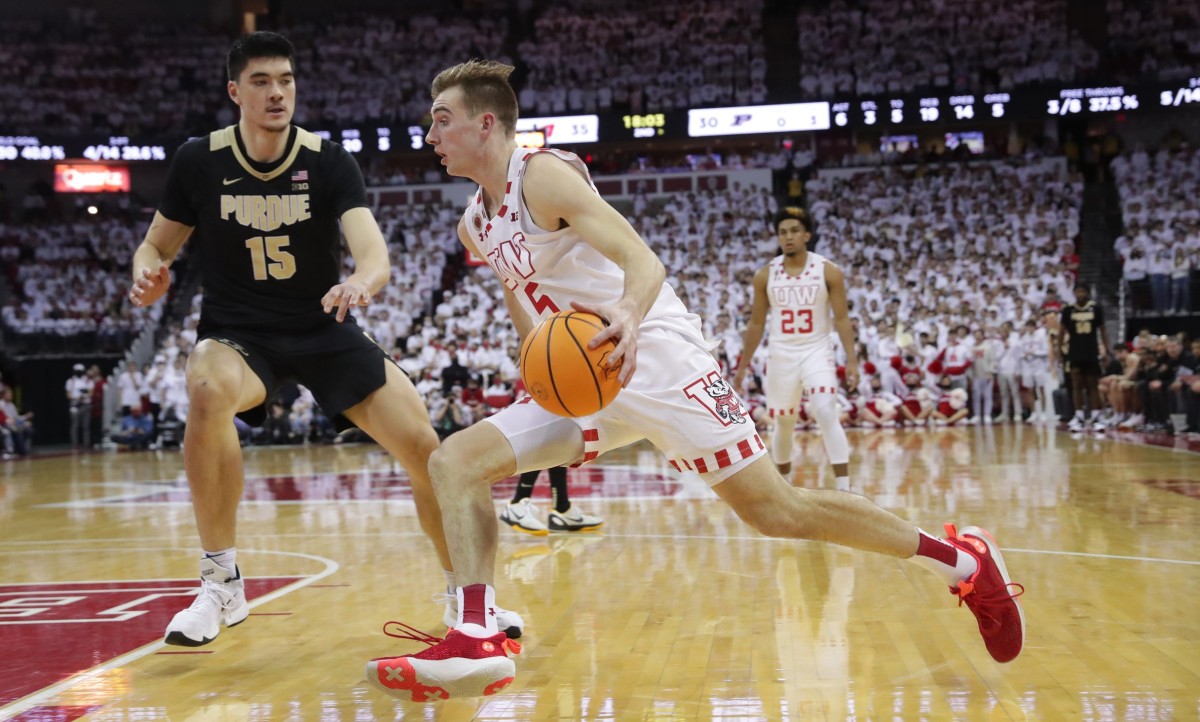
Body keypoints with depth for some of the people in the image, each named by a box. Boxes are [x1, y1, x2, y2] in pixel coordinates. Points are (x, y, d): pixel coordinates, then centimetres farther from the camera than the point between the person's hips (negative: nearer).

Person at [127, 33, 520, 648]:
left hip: (325, 329, 1)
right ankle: (221, 584, -21)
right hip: (237, 333, -1)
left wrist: (362, 281, -45)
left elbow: (376, 254, -21)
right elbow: (156, 246, 5)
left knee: (424, 447, -10)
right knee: (208, 390, -37)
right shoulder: (199, 161, -6)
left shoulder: (329, 161, -9)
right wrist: (148, 274, -19)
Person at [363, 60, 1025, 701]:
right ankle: (478, 638, -18)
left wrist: (628, 320, -44)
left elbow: (643, 260, -24)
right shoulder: (475, 225, 13)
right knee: (454, 462, -8)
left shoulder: (543, 174, -12)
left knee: (778, 511, -7)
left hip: (655, 359, -8)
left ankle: (960, 558, 9)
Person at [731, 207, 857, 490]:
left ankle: (844, 489, -17)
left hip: (817, 351, -2)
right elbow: (756, 324, 7)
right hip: (781, 355, 3)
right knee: (783, 424, 12)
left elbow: (841, 319, -4)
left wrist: (852, 360, -12)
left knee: (827, 415, -20)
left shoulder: (828, 272, -6)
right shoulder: (765, 275, 0)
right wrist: (742, 367, 8)